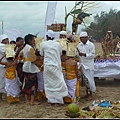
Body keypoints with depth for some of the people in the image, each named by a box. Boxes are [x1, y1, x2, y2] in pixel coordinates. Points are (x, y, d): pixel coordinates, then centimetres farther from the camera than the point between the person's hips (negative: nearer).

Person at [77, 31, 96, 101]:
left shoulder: (91, 45, -8)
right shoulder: (79, 45, 8)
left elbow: (93, 55, -12)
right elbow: (77, 54, 13)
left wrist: (84, 54, -23)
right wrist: (78, 54, -11)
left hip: (89, 65, -5)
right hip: (82, 64, 5)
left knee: (89, 79, -4)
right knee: (85, 79, 12)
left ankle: (91, 94, 8)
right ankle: (87, 93, 24)